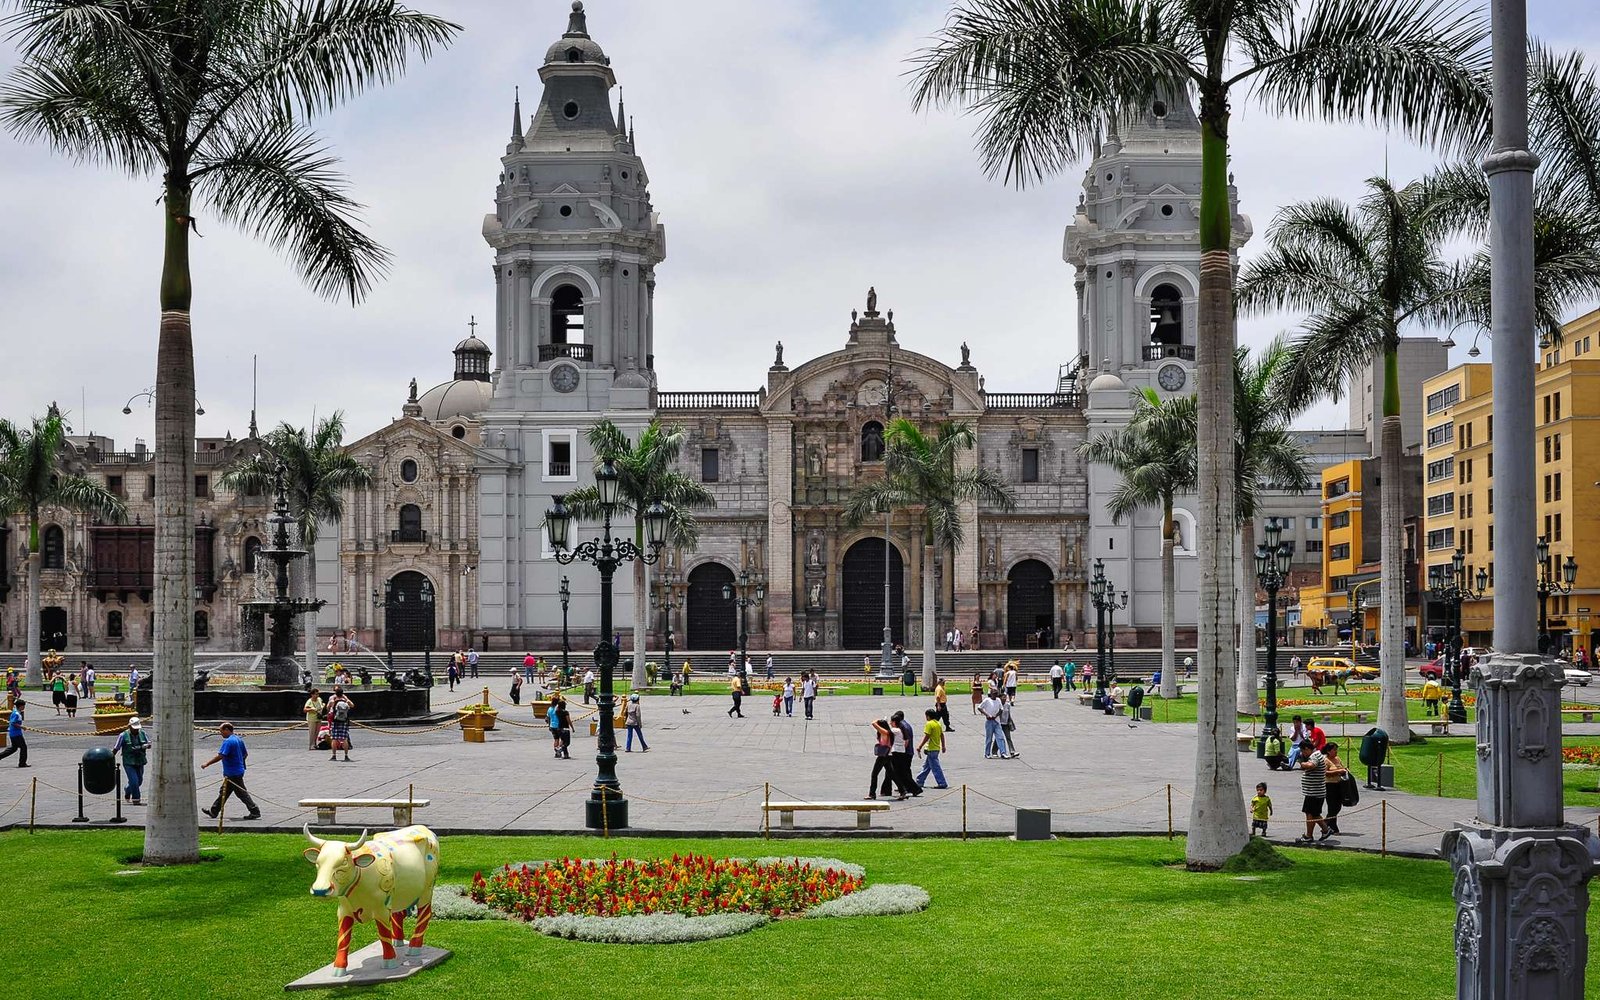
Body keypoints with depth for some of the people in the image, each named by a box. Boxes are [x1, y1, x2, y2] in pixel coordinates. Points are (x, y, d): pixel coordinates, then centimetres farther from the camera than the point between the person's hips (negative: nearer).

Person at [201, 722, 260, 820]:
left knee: (242, 793, -5)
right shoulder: (239, 740, 10)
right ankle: (214, 812, 26)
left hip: (233, 774, -10)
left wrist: (207, 764, -18)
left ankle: (255, 812, -3)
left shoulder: (228, 742, -19)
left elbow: (220, 756, -25)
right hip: (239, 770, 10)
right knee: (223, 792, 17)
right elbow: (245, 754, 16)